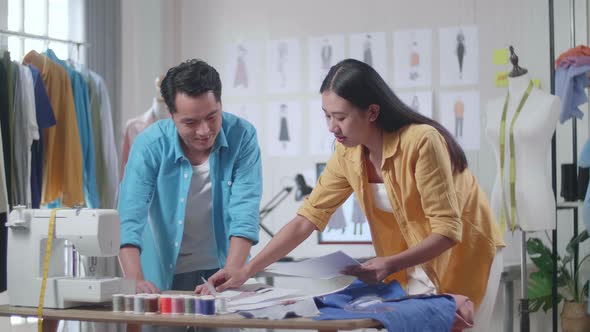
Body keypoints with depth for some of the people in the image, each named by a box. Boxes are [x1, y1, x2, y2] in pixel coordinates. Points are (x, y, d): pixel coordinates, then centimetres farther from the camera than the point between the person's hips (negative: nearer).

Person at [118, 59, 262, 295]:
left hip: (221, 267, 1)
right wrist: (136, 281, -35)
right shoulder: (150, 145, -13)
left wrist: (230, 276, -28)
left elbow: (244, 213, -16)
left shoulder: (242, 136, -11)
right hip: (165, 273, 0)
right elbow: (130, 220, -20)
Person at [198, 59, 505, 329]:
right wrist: (245, 271, -15)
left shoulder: (420, 141, -28)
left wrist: (391, 264, -39)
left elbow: (448, 230, -26)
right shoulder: (348, 155, -9)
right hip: (417, 263, 5)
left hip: (466, 253, -5)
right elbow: (306, 219, -8)